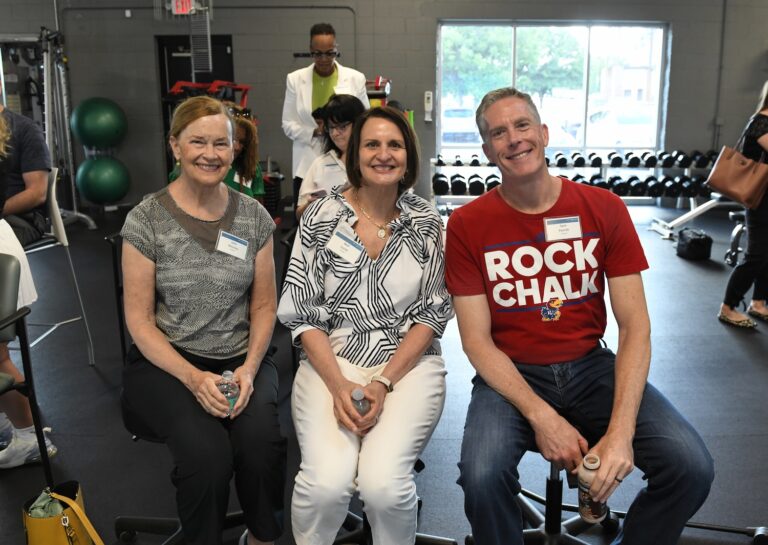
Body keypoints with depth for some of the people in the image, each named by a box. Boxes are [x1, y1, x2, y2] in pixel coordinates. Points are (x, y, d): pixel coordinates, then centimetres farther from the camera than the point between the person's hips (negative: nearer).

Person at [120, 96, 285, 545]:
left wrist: (249, 368, -10)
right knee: (208, 452, -30)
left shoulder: (253, 216, 4)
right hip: (166, 362, -2)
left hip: (241, 361, 2)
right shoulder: (147, 219, -4)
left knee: (261, 443, -27)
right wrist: (194, 378, -17)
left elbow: (264, 304, 8)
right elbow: (138, 318, -4)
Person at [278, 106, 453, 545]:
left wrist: (383, 382, -12)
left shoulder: (428, 223, 2)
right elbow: (302, 314, -1)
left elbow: (432, 313, 0)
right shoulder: (321, 217, 0)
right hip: (332, 362, 0)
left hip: (408, 364, 0)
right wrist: (339, 385, -13)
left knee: (383, 482, -24)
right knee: (327, 480, -24)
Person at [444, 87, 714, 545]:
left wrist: (621, 430, -18)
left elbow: (635, 326, -5)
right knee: (482, 475, -30)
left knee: (692, 466, -19)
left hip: (591, 367, 2)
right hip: (511, 374, -2)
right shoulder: (468, 225, -6)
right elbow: (477, 339, -7)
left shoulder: (604, 209, -3)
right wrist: (541, 416, -21)